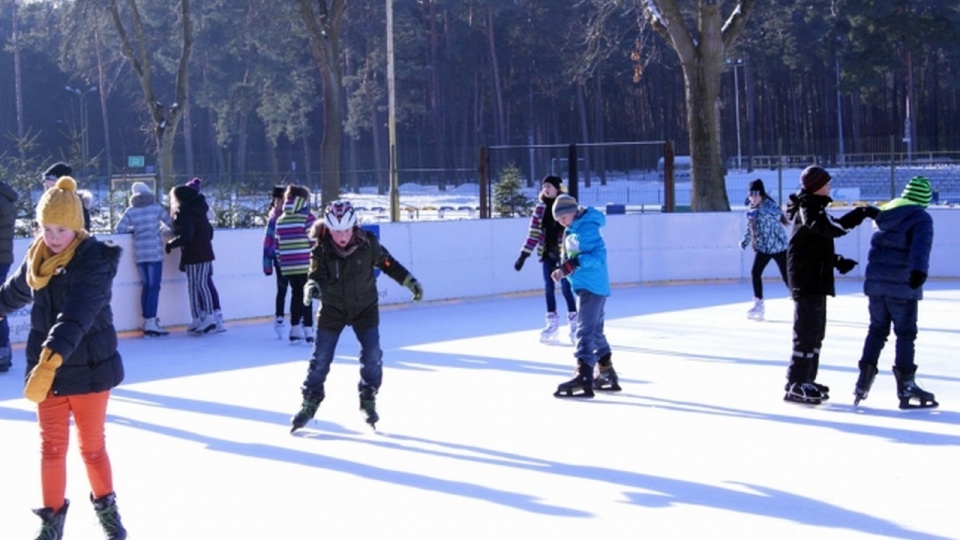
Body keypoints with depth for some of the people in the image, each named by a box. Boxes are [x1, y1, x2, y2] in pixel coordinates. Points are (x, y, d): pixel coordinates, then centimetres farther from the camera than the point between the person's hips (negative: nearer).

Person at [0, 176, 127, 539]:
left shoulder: (96, 260, -19)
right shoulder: (36, 258, -2)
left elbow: (76, 316, -33)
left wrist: (51, 359, -45)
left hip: (90, 368, -4)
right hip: (46, 367, 4)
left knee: (92, 446, 11)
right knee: (51, 446, 9)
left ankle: (105, 505, 32)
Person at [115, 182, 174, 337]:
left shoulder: (131, 211, 4)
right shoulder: (156, 208, -1)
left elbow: (119, 229, 0)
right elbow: (171, 224, 4)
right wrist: (163, 228, 26)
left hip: (139, 253, 4)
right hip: (154, 251, -4)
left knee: (145, 286, 13)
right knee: (154, 287, -5)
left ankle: (147, 321, 15)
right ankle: (151, 322, -11)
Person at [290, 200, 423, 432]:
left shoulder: (368, 243, -16)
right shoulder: (321, 249, -18)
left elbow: (388, 264, -2)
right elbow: (317, 274, -26)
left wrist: (410, 281, 0)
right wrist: (312, 285, -49)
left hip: (364, 307, 1)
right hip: (332, 309, 0)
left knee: (372, 356, -5)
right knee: (320, 358, 1)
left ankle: (368, 400, 15)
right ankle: (310, 402, 16)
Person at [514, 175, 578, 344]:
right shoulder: (540, 208, 4)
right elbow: (534, 233, 4)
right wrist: (524, 255, -1)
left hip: (563, 254, -4)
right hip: (547, 254, 4)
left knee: (566, 288, -3)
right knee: (549, 289, 7)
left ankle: (573, 322, 10)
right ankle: (552, 323, 16)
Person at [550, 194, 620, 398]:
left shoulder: (588, 229, -15)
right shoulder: (571, 232, 14)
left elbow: (599, 256, -24)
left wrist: (576, 262, -33)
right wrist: (564, 270, 6)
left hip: (592, 287, -11)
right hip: (585, 287, 11)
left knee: (585, 331, -16)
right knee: (595, 331, 18)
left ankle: (584, 378, -21)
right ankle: (607, 375, 28)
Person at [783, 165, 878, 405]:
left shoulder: (812, 207, 17)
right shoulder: (808, 209, -16)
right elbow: (833, 228, -30)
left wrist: (836, 261, 12)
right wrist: (861, 213, -26)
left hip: (815, 279, 11)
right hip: (807, 280, -11)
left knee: (815, 331, 17)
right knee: (807, 332, -11)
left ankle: (805, 380, 25)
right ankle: (796, 385, -10)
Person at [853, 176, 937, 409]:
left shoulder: (886, 212, 13)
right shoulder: (921, 218, -8)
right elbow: (921, 246, -25)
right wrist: (919, 270, -38)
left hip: (875, 282, 6)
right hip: (902, 285, -6)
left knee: (877, 330, 16)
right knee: (906, 334, 1)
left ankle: (865, 377, 13)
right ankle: (905, 385, 1)